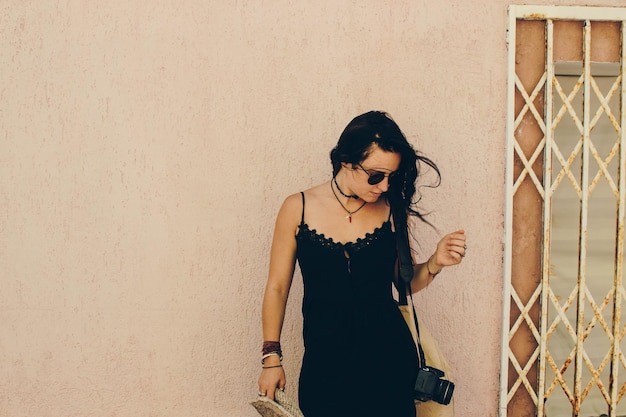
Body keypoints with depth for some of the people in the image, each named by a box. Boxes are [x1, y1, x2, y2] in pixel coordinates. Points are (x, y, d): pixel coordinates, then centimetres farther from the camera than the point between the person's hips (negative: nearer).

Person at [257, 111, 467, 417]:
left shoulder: (391, 209, -2)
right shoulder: (298, 209, -6)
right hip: (325, 362, 0)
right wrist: (271, 358, 3)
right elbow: (277, 288, 1)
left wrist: (434, 264, -11)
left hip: (387, 358, 1)